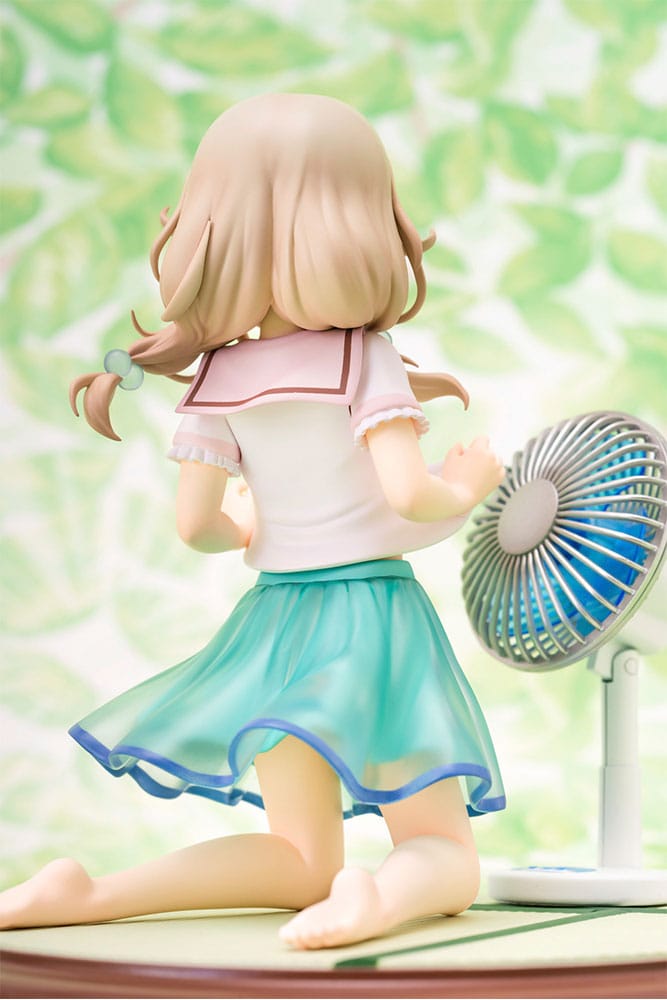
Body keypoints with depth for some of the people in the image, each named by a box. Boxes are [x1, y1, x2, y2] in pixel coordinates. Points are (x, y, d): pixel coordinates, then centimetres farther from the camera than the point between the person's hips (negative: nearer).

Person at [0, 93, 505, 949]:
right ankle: (381, 897, -30)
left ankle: (84, 895, -7)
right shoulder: (369, 362, -10)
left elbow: (195, 526, 0)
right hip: (378, 616, -4)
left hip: (279, 618, 4)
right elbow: (408, 494, -20)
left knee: (302, 866, 14)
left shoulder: (218, 380, 1)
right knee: (446, 858, 7)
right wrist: (470, 484, 0)